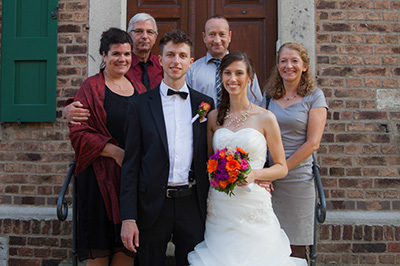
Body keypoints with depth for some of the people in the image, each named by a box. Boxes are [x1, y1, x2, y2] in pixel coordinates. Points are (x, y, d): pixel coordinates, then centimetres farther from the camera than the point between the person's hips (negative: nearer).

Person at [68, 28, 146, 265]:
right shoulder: (91, 87, -1)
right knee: (99, 246, 3)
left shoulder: (139, 90, 13)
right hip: (102, 175, -4)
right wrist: (115, 152, -18)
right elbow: (79, 132, -9)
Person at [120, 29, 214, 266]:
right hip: (153, 204, -1)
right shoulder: (141, 105, 1)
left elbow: (209, 156, 9)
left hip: (193, 204, 2)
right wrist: (128, 218, -7)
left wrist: (211, 207, 4)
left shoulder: (204, 103, 7)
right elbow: (131, 164, -1)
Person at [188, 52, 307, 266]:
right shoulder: (214, 117, 7)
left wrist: (254, 174, -15)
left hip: (253, 208, -2)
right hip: (219, 207, 3)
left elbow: (282, 168, 2)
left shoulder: (265, 118, -2)